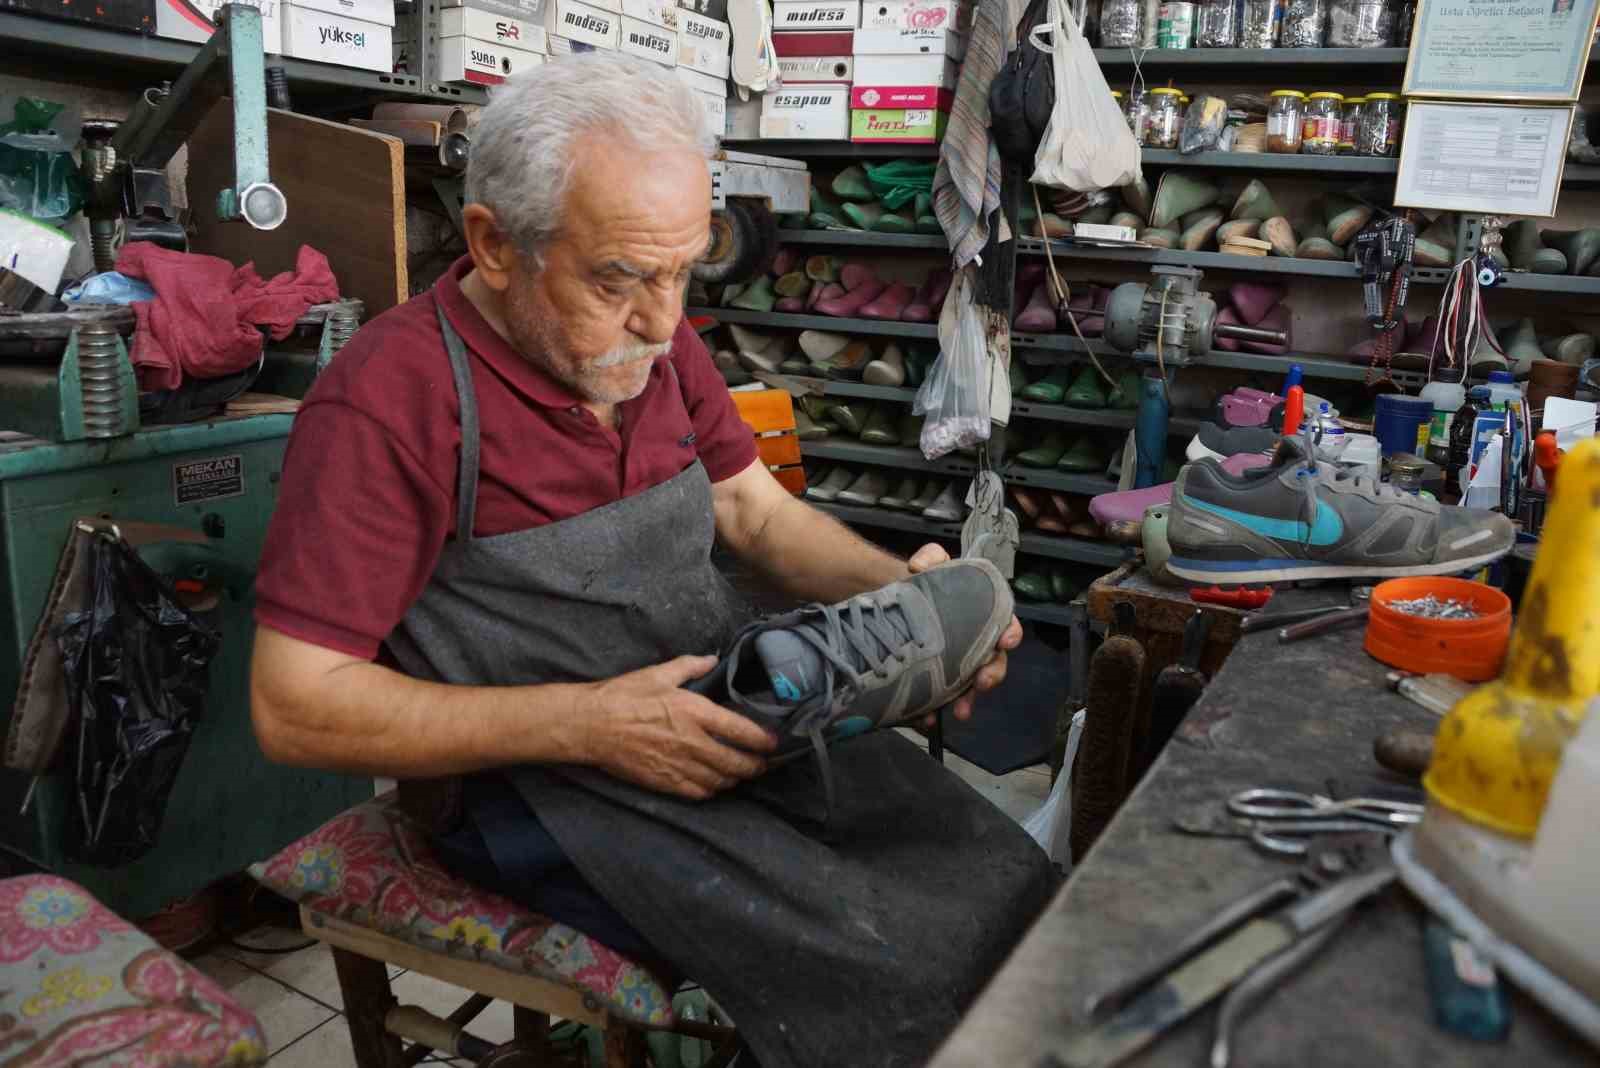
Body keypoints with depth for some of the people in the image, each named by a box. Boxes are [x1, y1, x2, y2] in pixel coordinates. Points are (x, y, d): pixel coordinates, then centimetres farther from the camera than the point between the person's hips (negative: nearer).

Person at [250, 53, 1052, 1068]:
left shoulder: (657, 341, 4)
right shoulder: (390, 400, -18)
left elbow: (758, 510, 13)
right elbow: (293, 705, -17)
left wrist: (897, 589, -8)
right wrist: (583, 723, -23)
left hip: (735, 715, 7)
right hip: (543, 781, -6)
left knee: (1009, 882, -4)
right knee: (877, 969, -21)